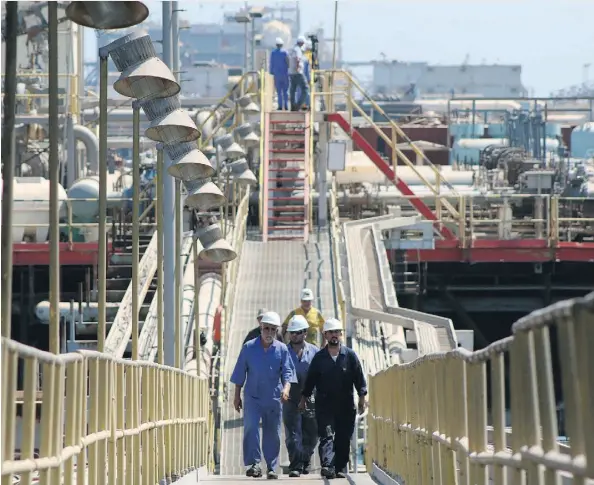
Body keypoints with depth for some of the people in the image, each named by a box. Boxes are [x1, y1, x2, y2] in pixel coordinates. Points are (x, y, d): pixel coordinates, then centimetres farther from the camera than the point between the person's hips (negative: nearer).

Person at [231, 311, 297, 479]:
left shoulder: (282, 349, 0)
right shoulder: (249, 347, -1)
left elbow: (287, 372, -3)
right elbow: (240, 374, 5)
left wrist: (286, 388, -22)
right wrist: (237, 396, 6)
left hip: (273, 398, 1)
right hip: (252, 397, -1)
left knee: (273, 433, 6)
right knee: (251, 427, -18)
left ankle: (271, 468, 15)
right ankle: (254, 463, -20)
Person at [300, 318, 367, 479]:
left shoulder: (350, 355, 3)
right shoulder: (319, 357, 5)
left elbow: (359, 378, 5)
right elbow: (310, 380, 11)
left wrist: (362, 399, 1)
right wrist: (304, 398, 10)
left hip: (345, 405, 1)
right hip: (324, 404, -1)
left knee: (343, 438, 4)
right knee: (326, 435, -13)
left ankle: (340, 468, 12)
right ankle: (327, 465, -25)